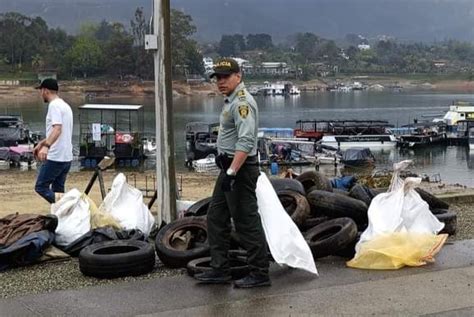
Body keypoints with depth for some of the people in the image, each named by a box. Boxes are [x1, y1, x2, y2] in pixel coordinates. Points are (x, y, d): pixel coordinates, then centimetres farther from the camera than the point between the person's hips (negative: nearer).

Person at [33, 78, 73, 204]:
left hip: (55, 157, -9)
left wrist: (46, 146, -40)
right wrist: (41, 143, 34)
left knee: (41, 187, -3)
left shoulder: (54, 105, -12)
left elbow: (57, 129, -27)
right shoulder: (65, 105, 18)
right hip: (67, 156, 9)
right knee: (58, 190, 13)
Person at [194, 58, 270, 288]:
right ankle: (219, 270, 20)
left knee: (247, 222, -5)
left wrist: (232, 172, -31)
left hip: (240, 169, -11)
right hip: (229, 167, 11)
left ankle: (259, 274, 3)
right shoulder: (231, 100, 16)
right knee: (216, 219, 13)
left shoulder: (242, 102, -18)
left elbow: (245, 142, -27)